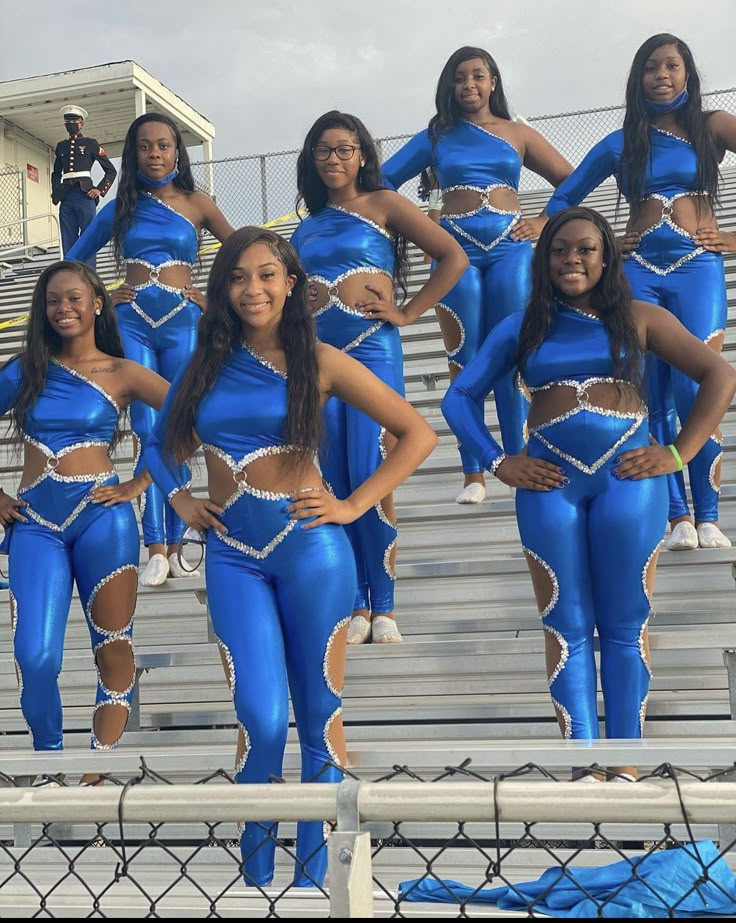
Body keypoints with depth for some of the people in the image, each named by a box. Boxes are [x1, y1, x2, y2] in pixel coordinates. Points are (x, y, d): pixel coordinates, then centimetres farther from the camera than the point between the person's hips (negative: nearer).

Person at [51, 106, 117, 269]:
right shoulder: (61, 146, 17)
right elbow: (56, 173, 29)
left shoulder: (90, 143, 6)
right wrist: (55, 192, 15)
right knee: (68, 243, 2)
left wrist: (100, 189, -5)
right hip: (66, 198, 4)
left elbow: (111, 170, 5)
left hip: (85, 195, -4)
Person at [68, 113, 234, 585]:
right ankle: (156, 549, -5)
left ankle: (175, 545, 6)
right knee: (148, 434, -5)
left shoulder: (197, 204, 6)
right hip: (133, 323, 1)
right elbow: (74, 260, 21)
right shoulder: (122, 208, 11)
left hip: (183, 324, -1)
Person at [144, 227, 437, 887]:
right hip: (233, 555, 2)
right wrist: (179, 499, 5)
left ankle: (312, 876, 19)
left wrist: (354, 505, -5)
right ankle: (255, 873, 16)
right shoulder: (207, 364, 10)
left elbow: (418, 435, -1)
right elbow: (161, 446, 23)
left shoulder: (319, 362, -1)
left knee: (319, 713, 5)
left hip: (311, 548, -2)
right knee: (261, 719, -7)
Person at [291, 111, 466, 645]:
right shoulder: (309, 224, 18)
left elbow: (454, 258, -2)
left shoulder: (383, 205, 4)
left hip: (371, 350, -5)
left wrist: (405, 314, -4)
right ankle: (358, 607, 11)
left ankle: (384, 607, 0)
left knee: (371, 480, -11)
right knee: (336, 485, 4)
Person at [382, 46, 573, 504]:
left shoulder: (518, 134, 13)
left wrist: (546, 221, 4)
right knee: (466, 363, -2)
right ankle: (474, 475, 1)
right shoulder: (437, 137, 13)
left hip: (510, 248, 0)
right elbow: (383, 180, 11)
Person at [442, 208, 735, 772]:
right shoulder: (521, 329, 11)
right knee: (567, 629, 1)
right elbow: (459, 397, 12)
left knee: (625, 626, 3)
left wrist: (679, 453, -2)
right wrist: (498, 462, 1)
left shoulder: (639, 319, 7)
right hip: (550, 482, 1)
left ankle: (626, 765, 11)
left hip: (628, 477, -1)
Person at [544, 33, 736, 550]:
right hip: (639, 272, 2)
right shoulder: (620, 144, 12)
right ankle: (679, 517, 1)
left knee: (693, 391, -15)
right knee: (655, 397, -5)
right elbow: (562, 200, 19)